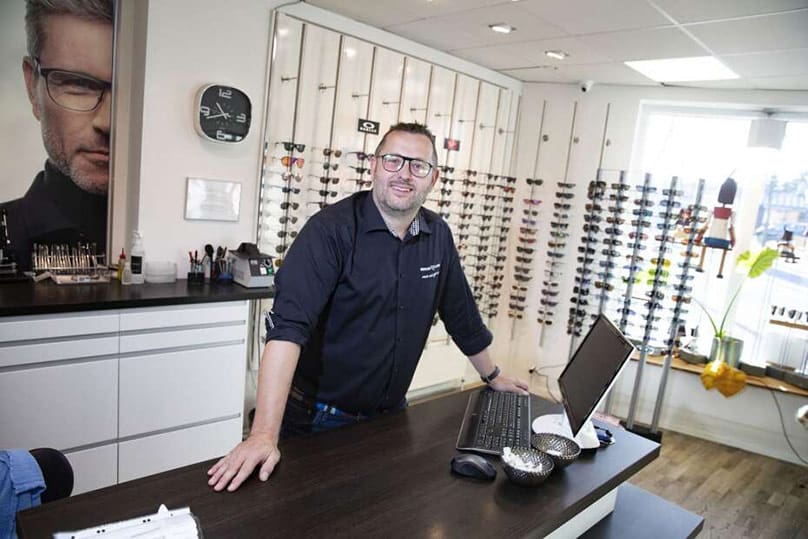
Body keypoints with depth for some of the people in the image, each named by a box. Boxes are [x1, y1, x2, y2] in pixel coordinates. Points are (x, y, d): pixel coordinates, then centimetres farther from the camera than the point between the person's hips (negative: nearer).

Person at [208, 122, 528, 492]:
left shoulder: (438, 236, 0)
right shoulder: (331, 229, -19)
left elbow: (461, 314, 13)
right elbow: (287, 326, -29)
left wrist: (493, 376, 23)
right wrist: (265, 434, -36)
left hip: (388, 417, 6)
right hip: (317, 419, -5)